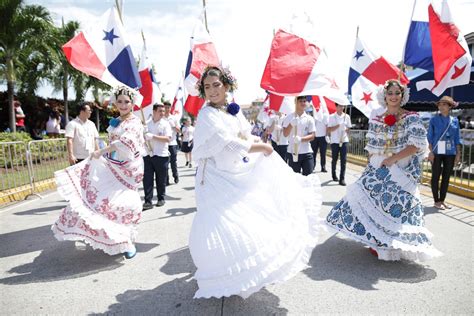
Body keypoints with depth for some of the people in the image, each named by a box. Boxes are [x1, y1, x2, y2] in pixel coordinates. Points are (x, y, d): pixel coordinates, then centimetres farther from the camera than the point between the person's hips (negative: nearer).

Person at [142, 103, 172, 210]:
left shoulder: (165, 124, -2)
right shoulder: (147, 123, 9)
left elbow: (168, 138, -14)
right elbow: (144, 136, 20)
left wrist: (153, 136, -21)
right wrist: (144, 137, -4)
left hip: (161, 155, -3)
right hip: (148, 155, 3)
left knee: (161, 180, 7)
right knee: (147, 179, -2)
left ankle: (161, 199, 23)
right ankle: (148, 201, 3)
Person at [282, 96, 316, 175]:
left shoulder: (309, 119, 4)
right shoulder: (289, 118, 2)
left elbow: (312, 136, -2)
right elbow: (285, 134, -3)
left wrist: (301, 139, -21)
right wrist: (291, 124, -20)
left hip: (307, 152, 1)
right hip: (292, 152, -1)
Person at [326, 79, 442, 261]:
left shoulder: (411, 118, -4)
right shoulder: (376, 119, 8)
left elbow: (417, 144, -13)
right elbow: (371, 146, 10)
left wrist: (392, 159, -17)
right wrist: (371, 166, 0)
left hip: (401, 171, -4)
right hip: (377, 169, 4)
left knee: (394, 204, -4)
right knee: (372, 201, 3)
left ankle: (390, 246, 11)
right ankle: (377, 242, 20)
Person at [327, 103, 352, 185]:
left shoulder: (347, 116, 6)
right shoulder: (331, 117, -1)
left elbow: (348, 128, 14)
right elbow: (329, 130, -5)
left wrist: (346, 133, -4)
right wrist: (338, 126, -17)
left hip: (344, 141, 1)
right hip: (334, 141, -1)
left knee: (343, 160, -5)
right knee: (334, 159, 10)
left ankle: (342, 179, -3)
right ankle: (334, 175, 32)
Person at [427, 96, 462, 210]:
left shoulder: (454, 121, 8)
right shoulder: (434, 119, -1)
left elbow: (457, 139, 9)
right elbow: (430, 137, -3)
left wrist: (458, 153, 4)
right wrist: (431, 152, -10)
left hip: (450, 153, 4)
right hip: (437, 152, -3)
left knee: (446, 177, 9)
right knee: (436, 176, 2)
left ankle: (442, 200, 20)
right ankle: (436, 201, 11)